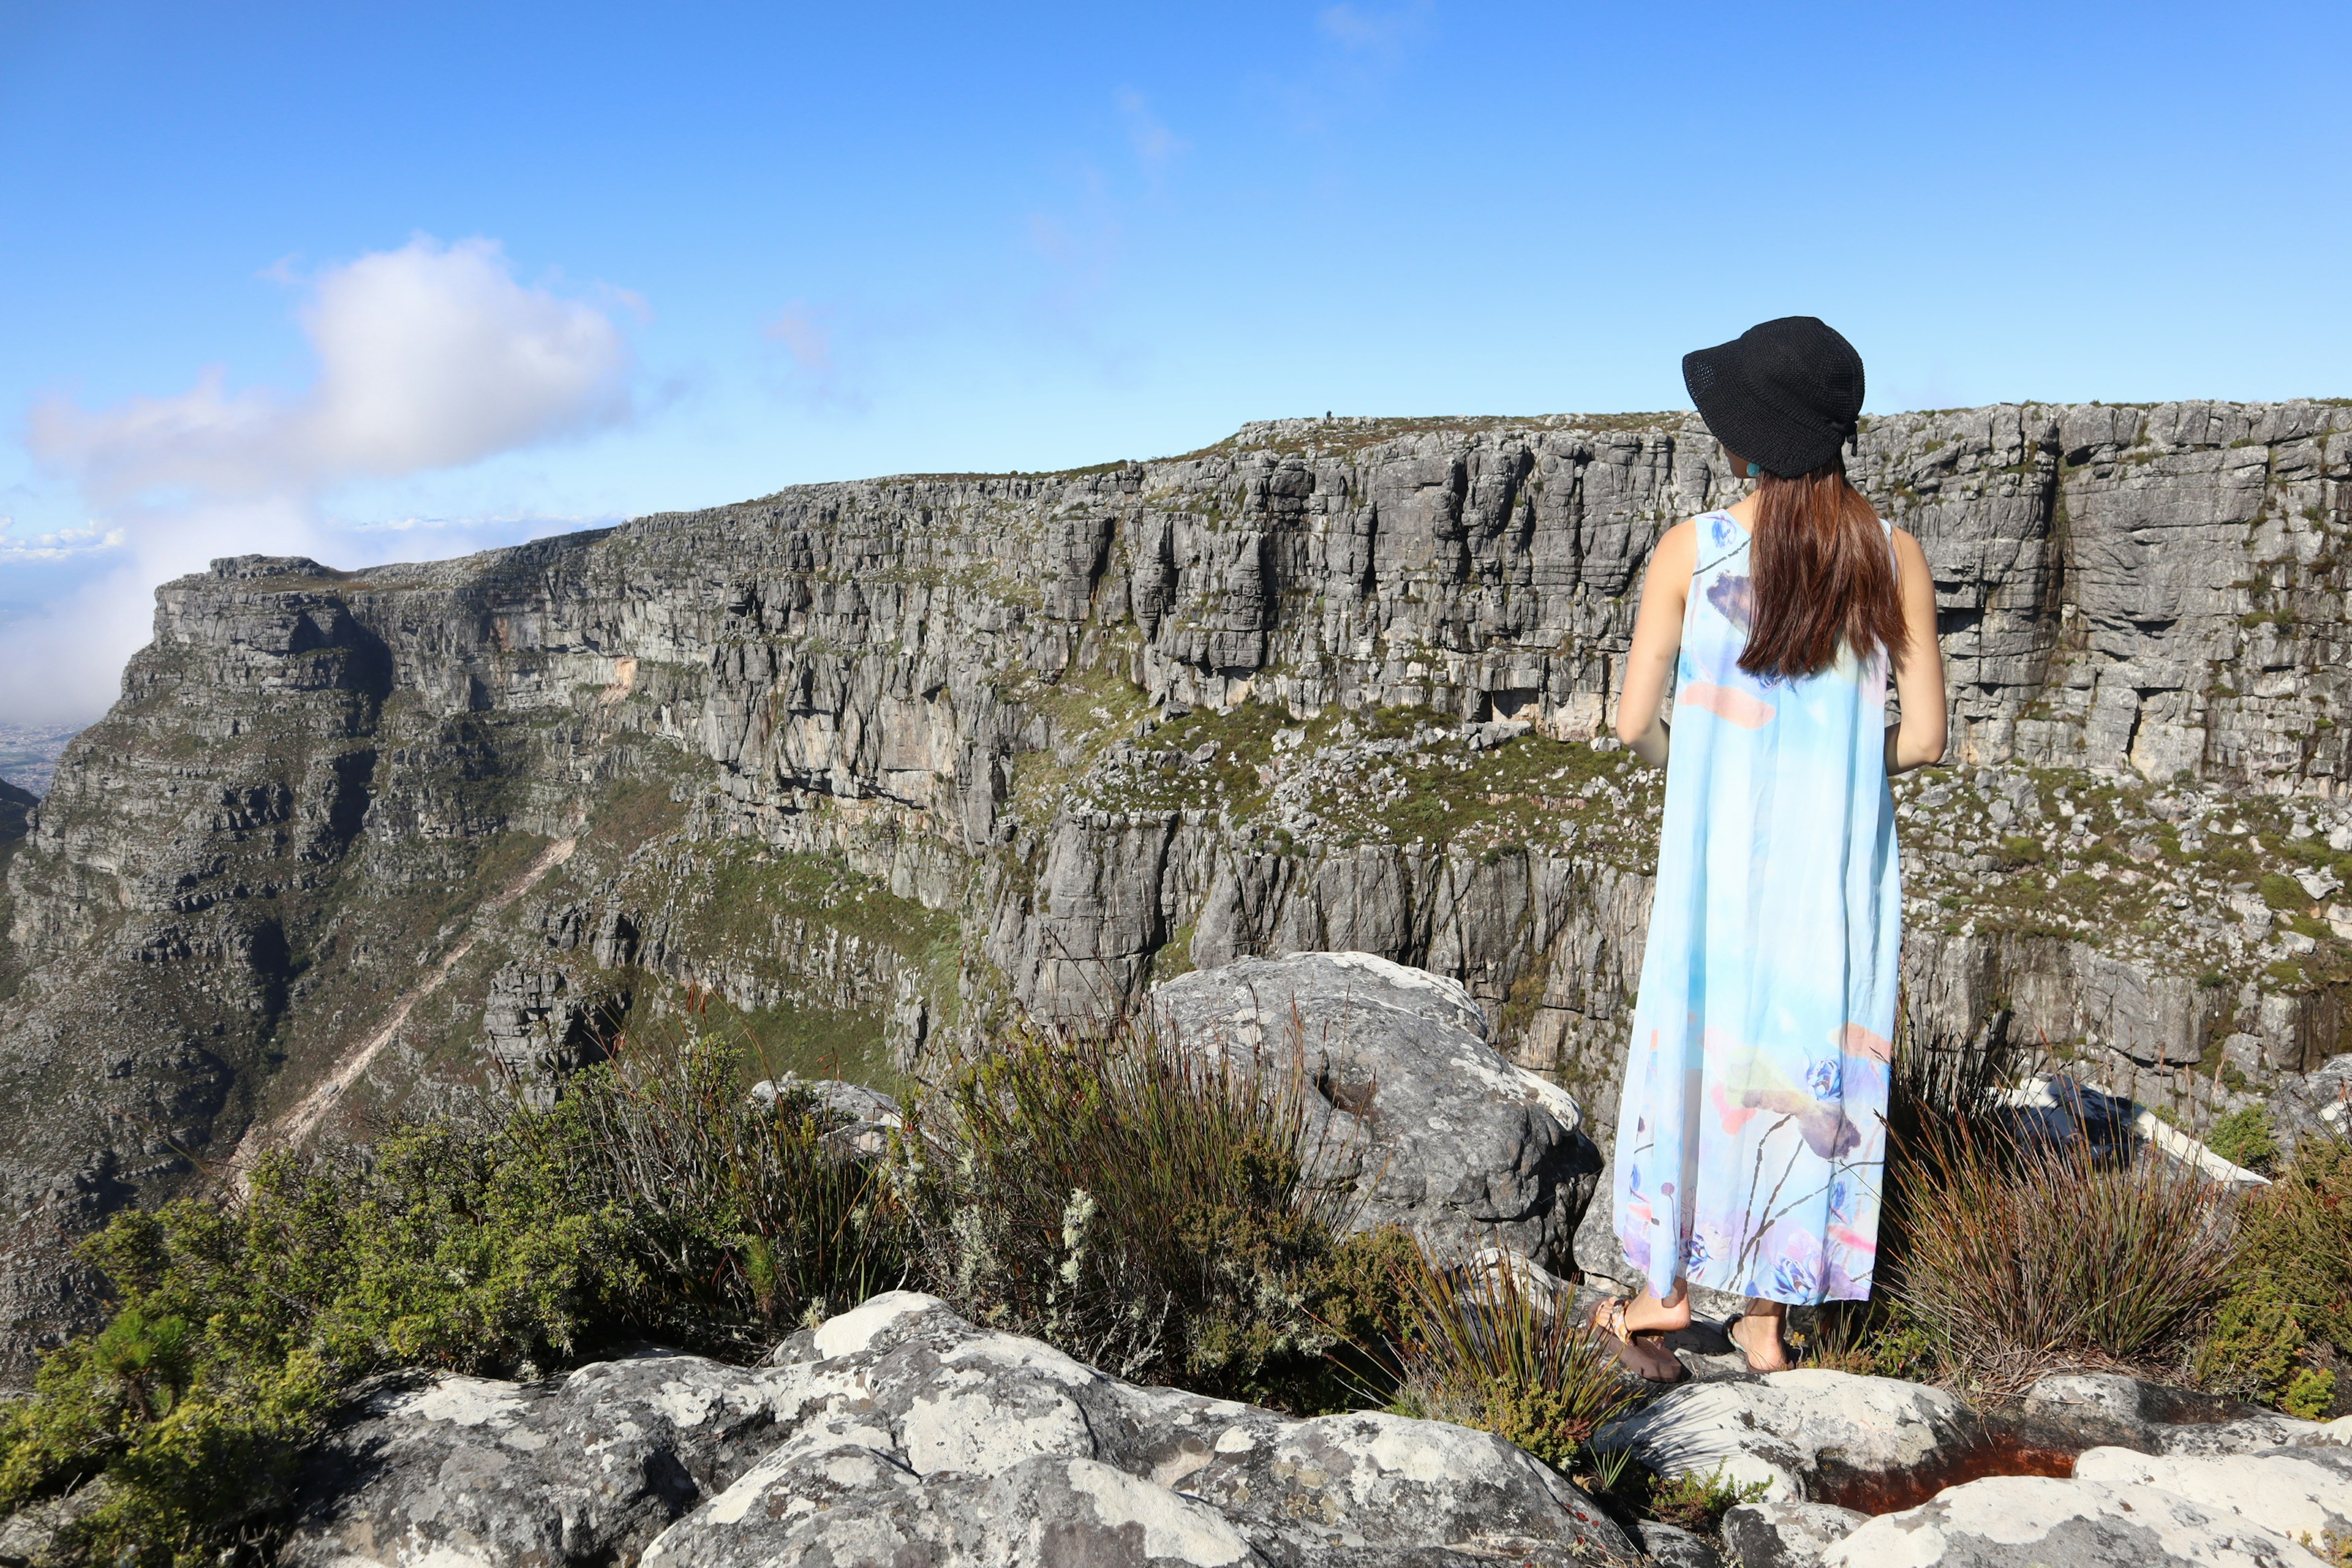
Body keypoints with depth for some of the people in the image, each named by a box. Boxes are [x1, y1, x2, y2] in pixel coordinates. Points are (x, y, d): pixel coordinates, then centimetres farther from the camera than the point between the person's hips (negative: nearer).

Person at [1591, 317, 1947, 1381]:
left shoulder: (1691, 550, -9)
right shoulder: (1893, 557, -4)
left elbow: (1635, 724, -8)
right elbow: (1925, 737, -4)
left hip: (1717, 851, -1)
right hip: (1840, 858, 1)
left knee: (1697, 1046, 15)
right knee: (1812, 1063, 13)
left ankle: (1664, 1292, 23)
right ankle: (1766, 1315, 22)